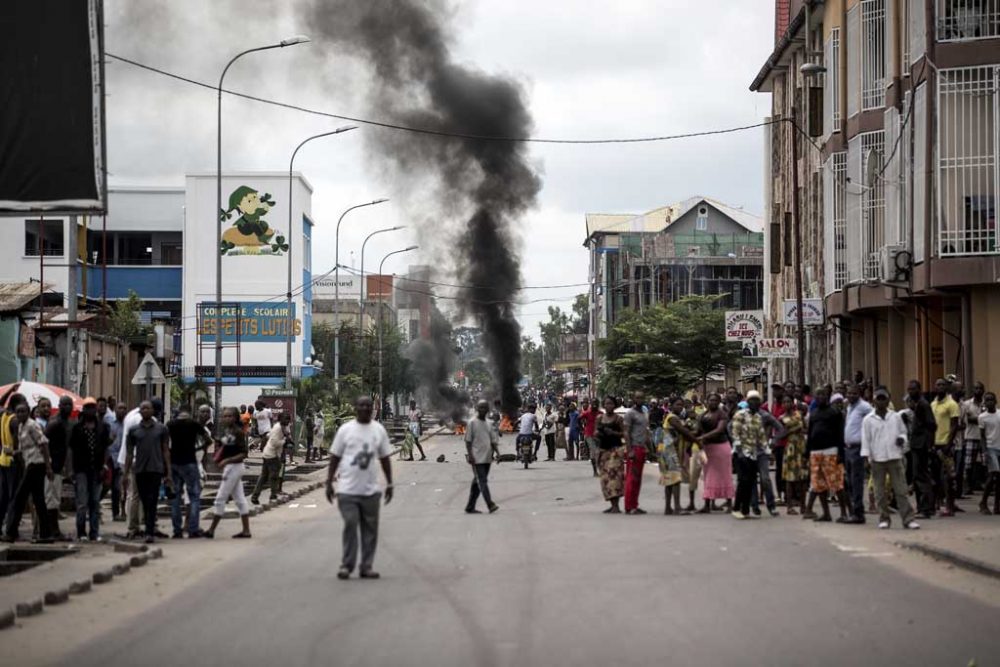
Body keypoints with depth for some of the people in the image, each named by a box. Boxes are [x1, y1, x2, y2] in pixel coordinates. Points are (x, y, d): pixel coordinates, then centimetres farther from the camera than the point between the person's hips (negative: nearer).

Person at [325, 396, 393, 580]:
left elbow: (384, 458, 12)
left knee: (370, 528, 3)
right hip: (348, 489, -3)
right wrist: (329, 483, -1)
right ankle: (347, 565, 2)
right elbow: (335, 457, 3)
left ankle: (366, 566, 10)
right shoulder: (345, 430, 0)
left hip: (370, 489, 3)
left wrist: (389, 484, 8)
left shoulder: (379, 430, 7)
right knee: (350, 525, -7)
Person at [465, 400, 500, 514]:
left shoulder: (488, 424, 15)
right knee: (482, 481, -13)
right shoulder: (472, 423, -3)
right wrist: (470, 455, -14)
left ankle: (470, 507, 14)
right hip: (477, 458, -7)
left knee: (477, 483, 9)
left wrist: (496, 452, 2)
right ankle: (490, 505, -22)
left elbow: (493, 440, 17)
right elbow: (468, 441, -6)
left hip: (487, 458, 7)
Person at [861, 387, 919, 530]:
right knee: (880, 491, 5)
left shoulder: (896, 417, 9)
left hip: (895, 457, 0)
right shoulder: (868, 420, 4)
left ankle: (908, 519, -5)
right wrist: (866, 456, -6)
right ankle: (884, 519, 14)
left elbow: (903, 431, 15)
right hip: (877, 459, 0)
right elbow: (866, 439, 2)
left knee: (901, 489, -4)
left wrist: (902, 438, -7)